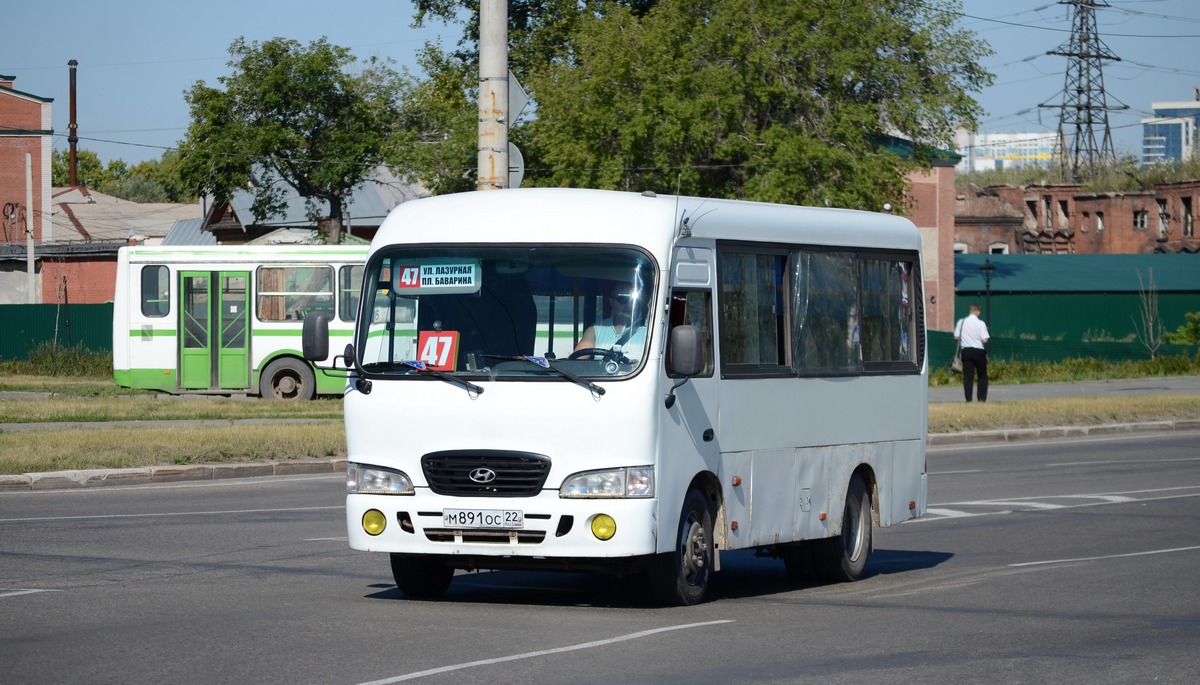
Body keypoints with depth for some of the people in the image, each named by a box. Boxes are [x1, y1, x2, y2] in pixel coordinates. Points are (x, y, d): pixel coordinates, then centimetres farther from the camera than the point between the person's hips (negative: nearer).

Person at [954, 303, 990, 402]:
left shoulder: (961, 322, 0)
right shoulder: (981, 323, -9)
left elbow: (956, 337, 4)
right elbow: (984, 340, -13)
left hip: (966, 351, 2)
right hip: (979, 351, -2)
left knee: (968, 376, 3)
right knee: (983, 376, 11)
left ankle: (968, 399, -4)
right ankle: (982, 398, 5)